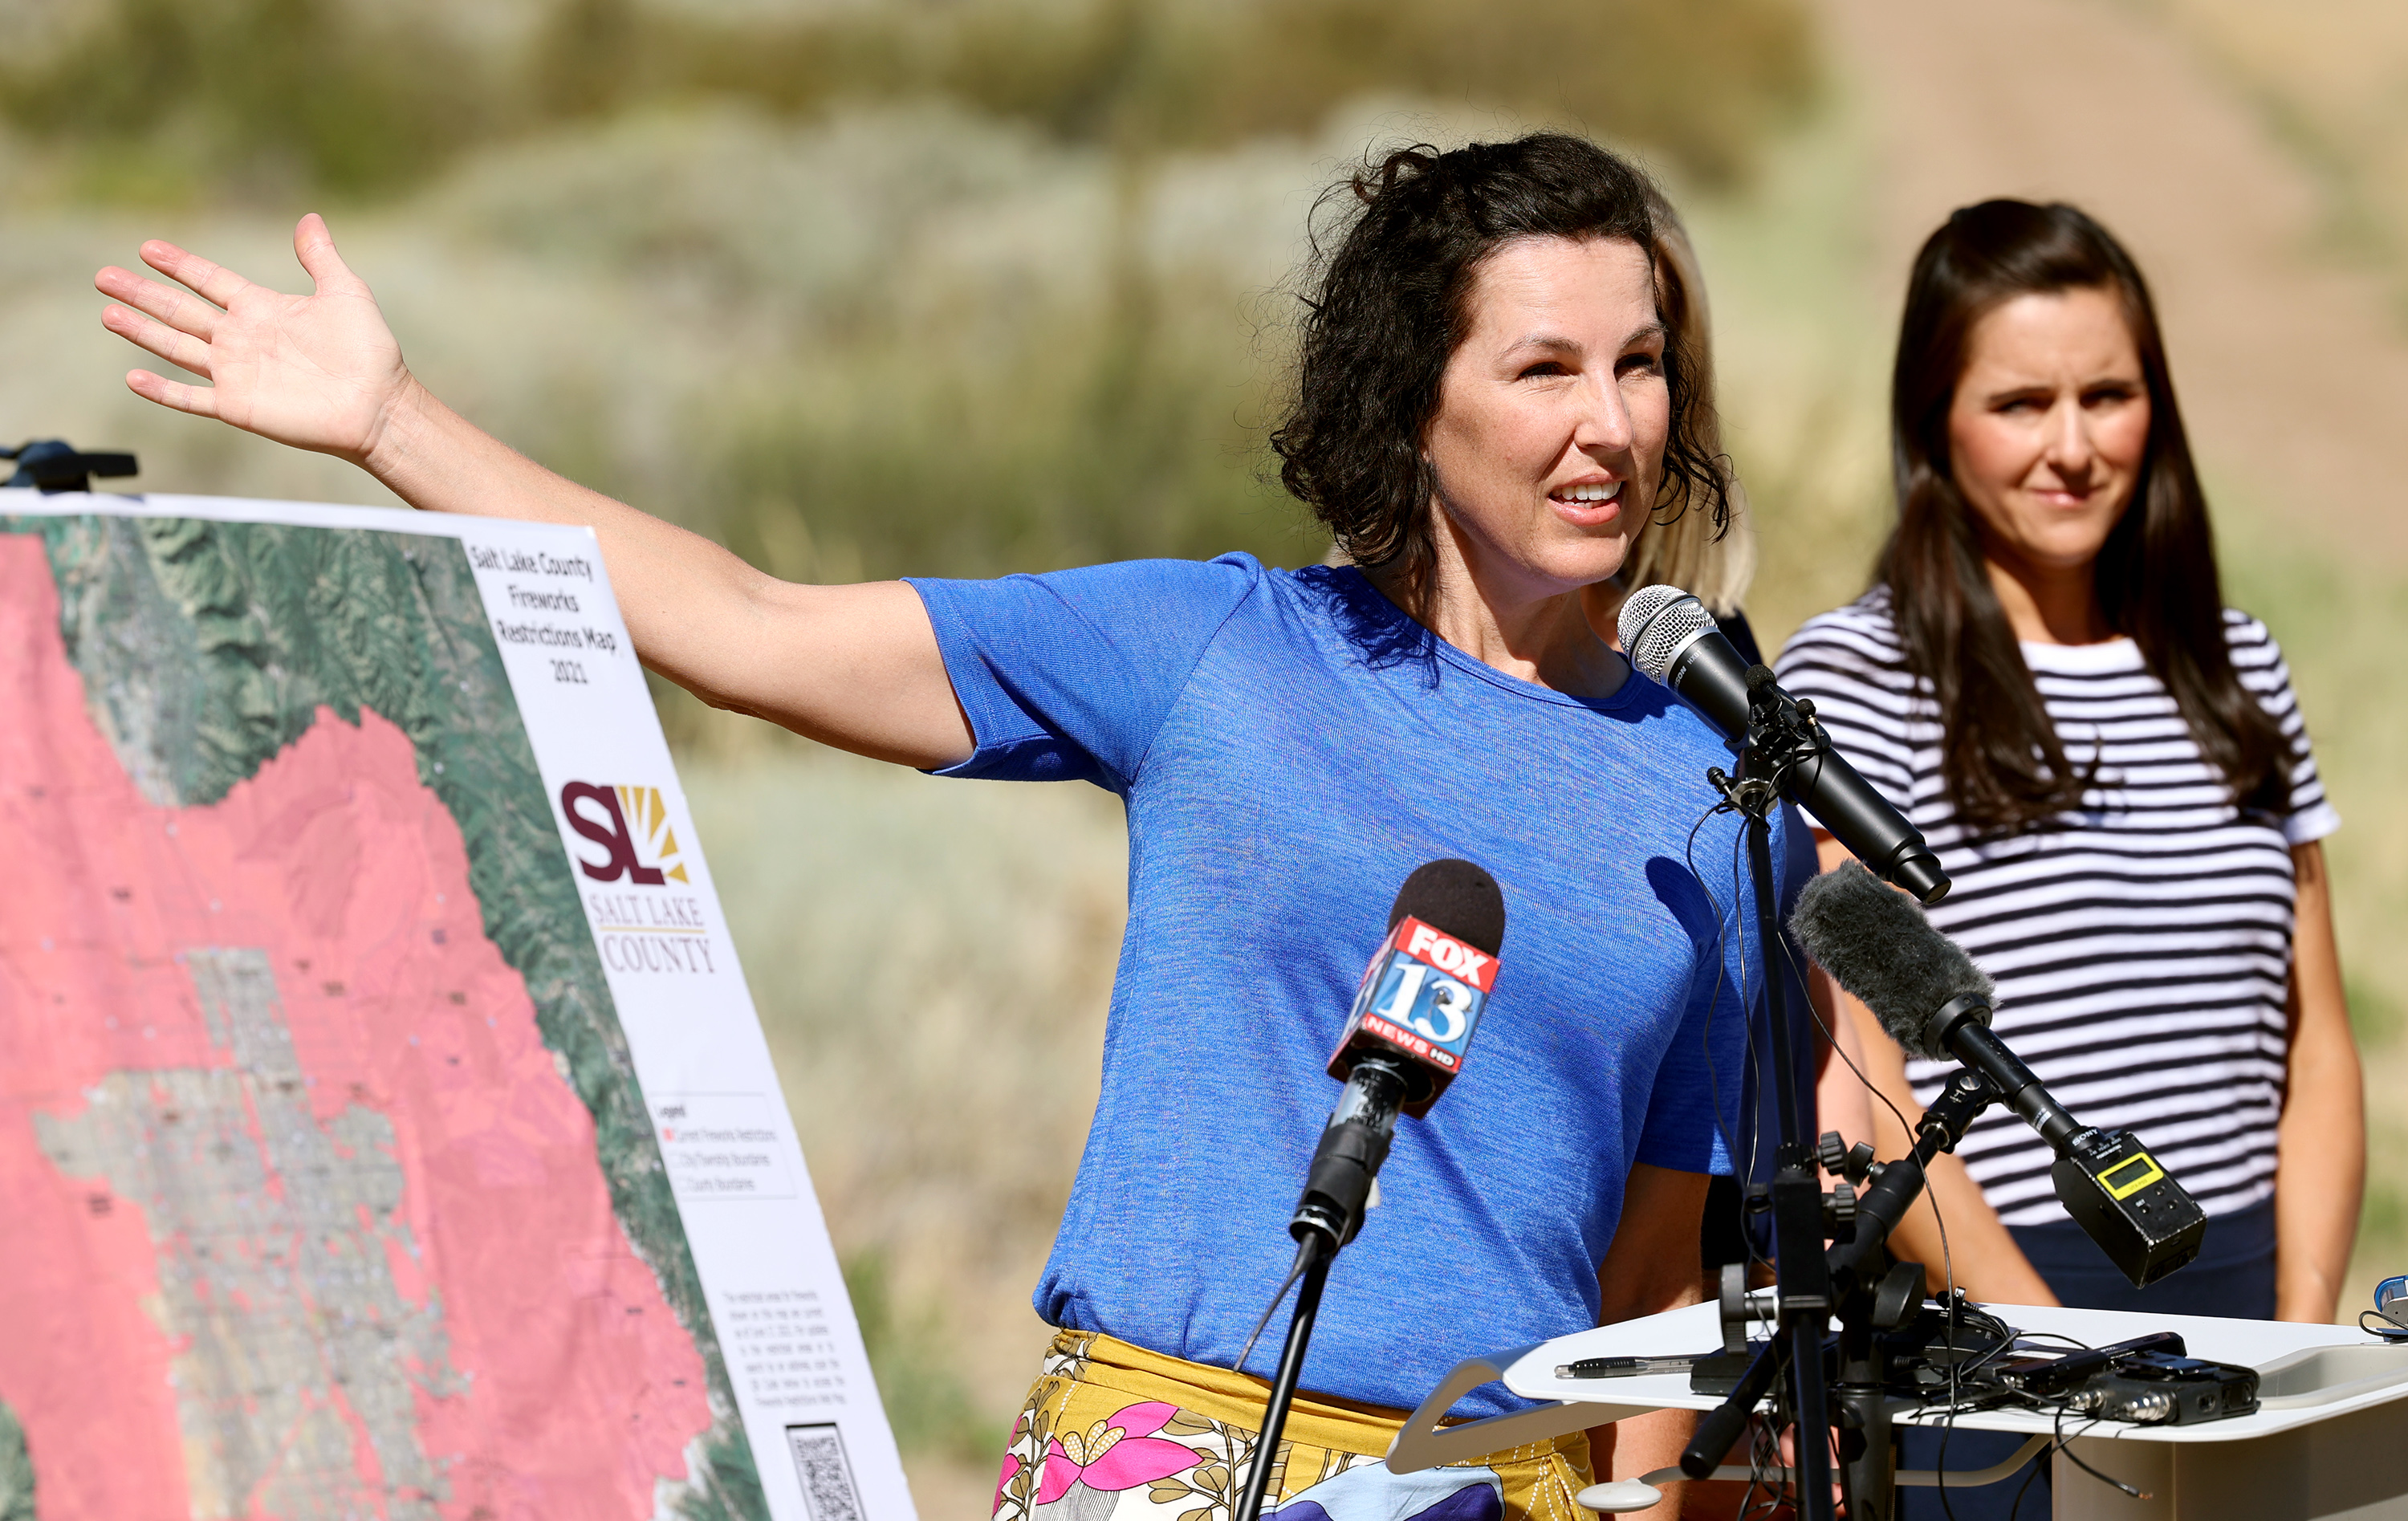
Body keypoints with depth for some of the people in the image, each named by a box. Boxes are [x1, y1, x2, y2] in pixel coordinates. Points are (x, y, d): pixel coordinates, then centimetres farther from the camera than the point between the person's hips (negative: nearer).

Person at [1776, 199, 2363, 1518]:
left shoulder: (2236, 669, 13)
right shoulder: (1853, 677, -3)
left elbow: (2315, 1046, 13)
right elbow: (1844, 1085, -10)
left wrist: (2300, 1342, 0)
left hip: (2235, 1316, 4)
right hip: (1972, 1353, -4)